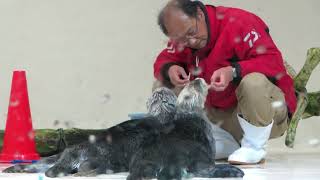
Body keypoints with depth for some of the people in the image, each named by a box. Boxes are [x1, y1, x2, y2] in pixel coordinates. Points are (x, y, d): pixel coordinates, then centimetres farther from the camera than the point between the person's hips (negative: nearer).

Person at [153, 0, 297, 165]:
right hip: (221, 113, 7)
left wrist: (233, 72, -39)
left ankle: (255, 147, -12)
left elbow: (273, 60, -26)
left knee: (254, 81, -41)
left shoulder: (239, 23, -21)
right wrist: (169, 69, -17)